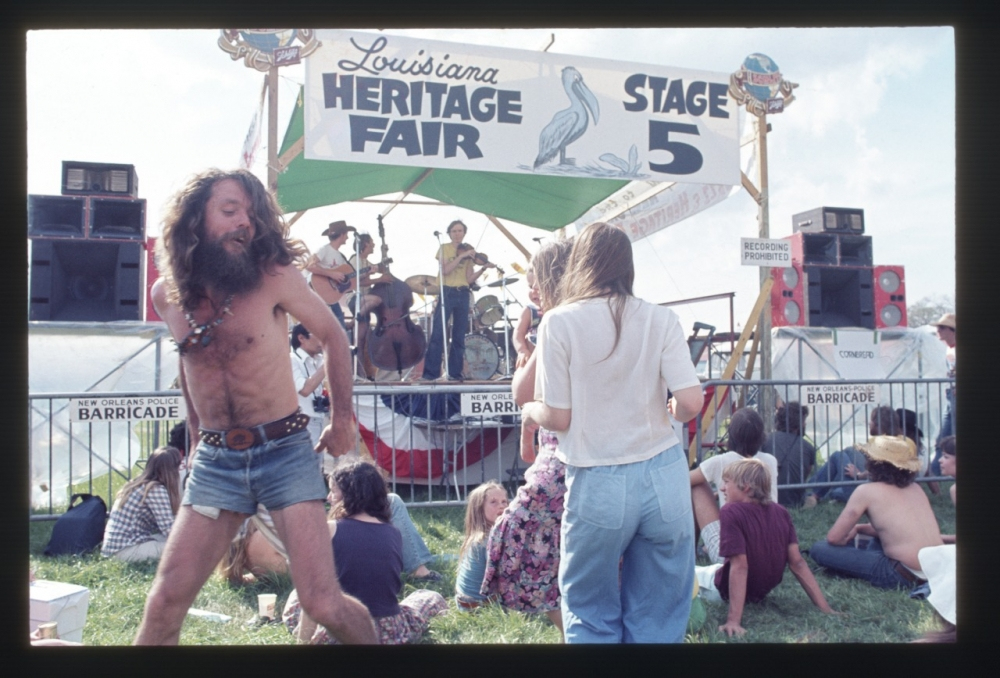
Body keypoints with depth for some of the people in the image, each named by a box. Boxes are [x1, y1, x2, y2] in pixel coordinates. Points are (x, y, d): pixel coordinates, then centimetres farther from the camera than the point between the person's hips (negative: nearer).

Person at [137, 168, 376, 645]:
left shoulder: (274, 275, -9)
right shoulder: (166, 294, 3)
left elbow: (333, 336, 4)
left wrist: (342, 418, 2)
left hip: (286, 451, -3)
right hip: (215, 461, 4)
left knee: (323, 603, -7)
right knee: (165, 602, 0)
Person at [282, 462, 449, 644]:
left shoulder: (330, 530, -8)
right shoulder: (395, 533, 3)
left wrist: (304, 637, -2)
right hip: (391, 633, 2)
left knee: (297, 597, 30)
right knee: (431, 597, 31)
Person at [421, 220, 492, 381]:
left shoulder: (468, 251, 12)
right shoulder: (444, 248, 4)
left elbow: (469, 279, 4)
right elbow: (445, 270, -13)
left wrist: (483, 268, -11)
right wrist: (461, 256, -17)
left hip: (463, 295, 4)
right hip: (447, 293, -4)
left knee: (459, 336, 6)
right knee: (437, 334, -9)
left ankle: (455, 373, 11)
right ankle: (430, 372, -7)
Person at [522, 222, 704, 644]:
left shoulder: (559, 322, -6)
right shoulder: (661, 319, -1)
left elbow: (558, 418, -7)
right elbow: (691, 403, -7)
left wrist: (531, 411, 14)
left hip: (598, 485, -2)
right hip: (664, 477, 3)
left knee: (592, 619, 16)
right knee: (658, 618, 16)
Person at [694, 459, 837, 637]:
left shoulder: (731, 512, -26)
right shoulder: (781, 512, -9)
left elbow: (739, 566, -31)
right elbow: (797, 562, -12)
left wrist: (733, 620, -33)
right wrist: (825, 608, -9)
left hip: (725, 590, -6)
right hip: (762, 589, 7)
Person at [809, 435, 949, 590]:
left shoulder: (866, 491, -8)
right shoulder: (915, 488, 10)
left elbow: (834, 538, -4)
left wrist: (848, 536, 17)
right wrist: (858, 529, 25)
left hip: (904, 576, -8)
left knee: (819, 548, -5)